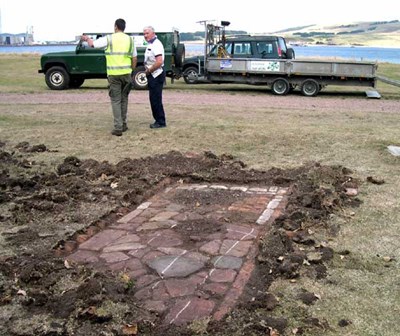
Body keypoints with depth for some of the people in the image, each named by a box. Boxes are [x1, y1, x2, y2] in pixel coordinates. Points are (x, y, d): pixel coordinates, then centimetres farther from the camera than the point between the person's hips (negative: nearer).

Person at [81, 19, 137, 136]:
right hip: (126, 73, 3)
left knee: (115, 100, 1)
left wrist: (87, 38, 26)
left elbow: (92, 44, 5)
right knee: (124, 99, 16)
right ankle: (123, 124, 22)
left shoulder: (109, 39, -4)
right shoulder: (130, 40, 5)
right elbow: (134, 58, 8)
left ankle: (118, 128, -4)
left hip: (113, 74, -3)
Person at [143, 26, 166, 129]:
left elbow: (159, 62, -27)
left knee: (156, 99, -7)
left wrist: (149, 70, -15)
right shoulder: (150, 44, 16)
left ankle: (161, 122, 1)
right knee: (153, 99, 14)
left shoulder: (156, 44, -16)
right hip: (152, 75, 10)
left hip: (156, 75, -10)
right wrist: (147, 70, 7)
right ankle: (158, 120, 22)